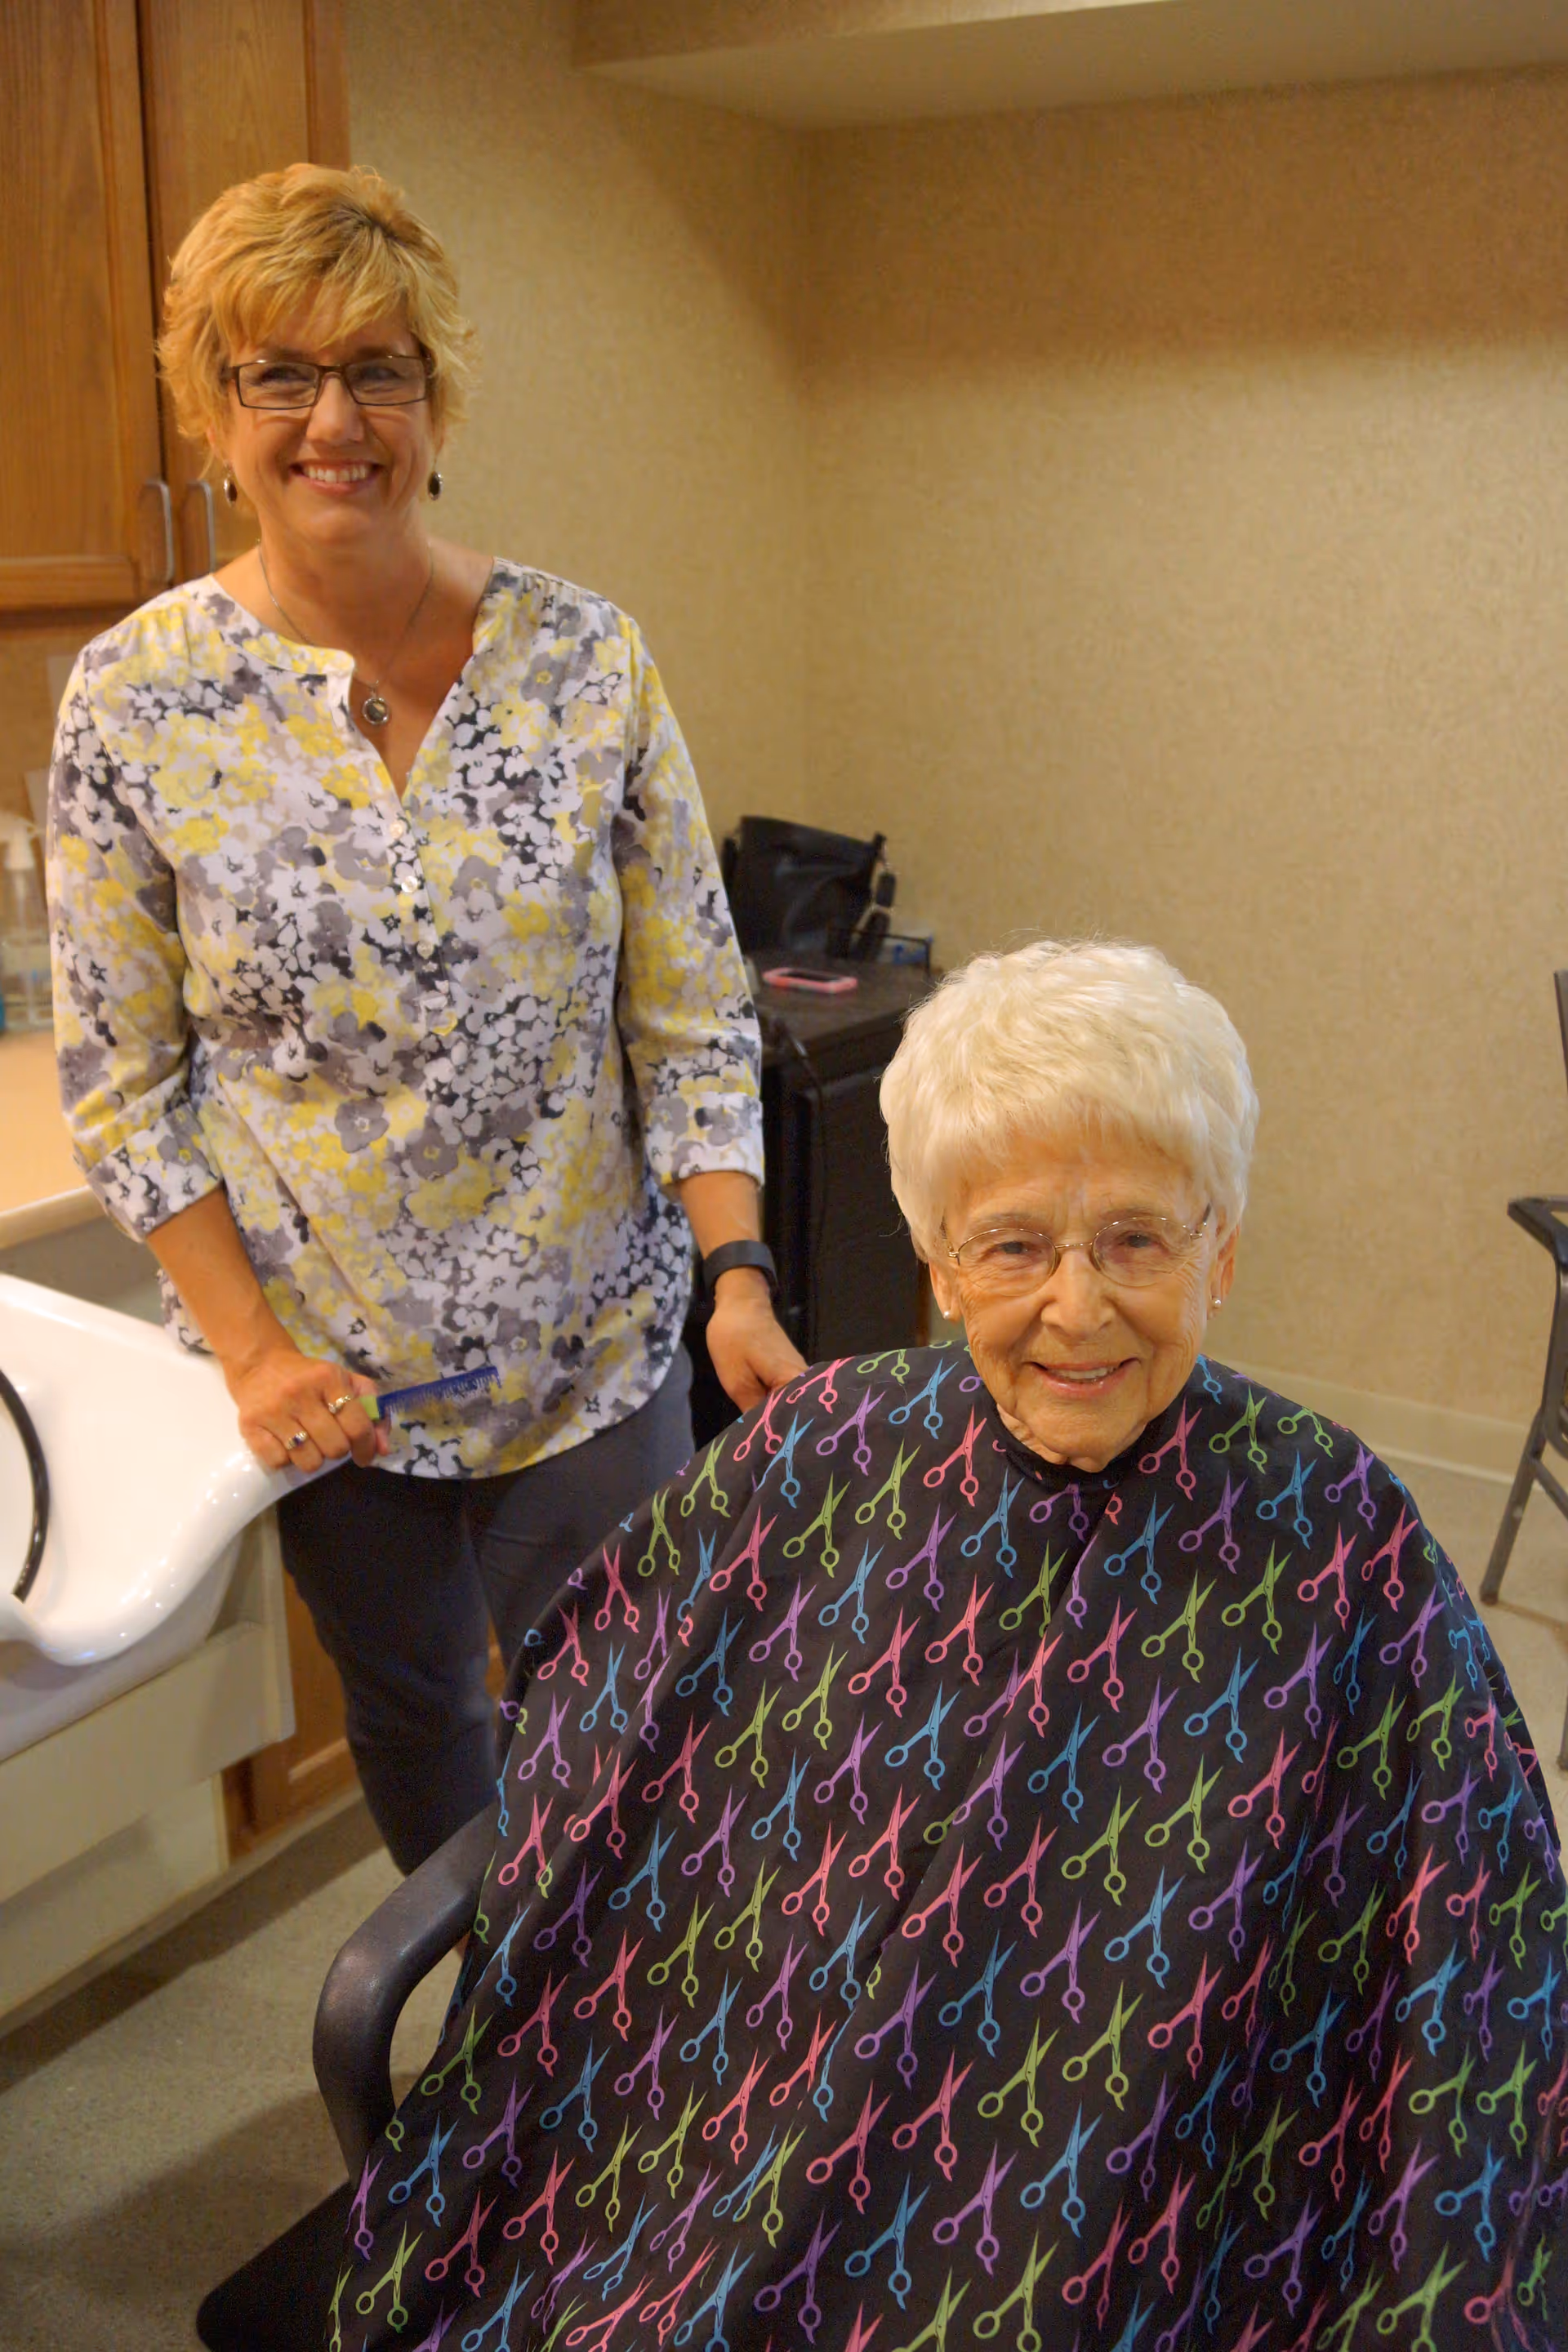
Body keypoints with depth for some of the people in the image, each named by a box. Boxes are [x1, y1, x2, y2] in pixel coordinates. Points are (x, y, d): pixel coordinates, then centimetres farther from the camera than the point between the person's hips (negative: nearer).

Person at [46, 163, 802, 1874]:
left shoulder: (588, 662, -8)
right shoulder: (132, 698, -8)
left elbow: (693, 1013, -4)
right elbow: (115, 1083, -4)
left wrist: (737, 1273, -13)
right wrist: (248, 1346, -10)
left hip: (589, 1345, 0)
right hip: (320, 1366, 1)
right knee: (410, 1715, 20)